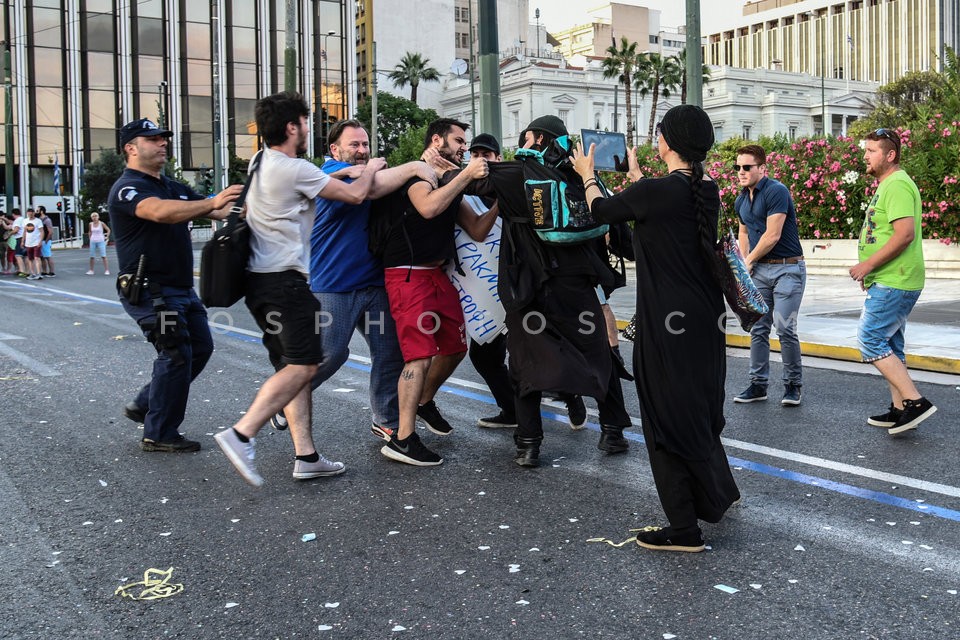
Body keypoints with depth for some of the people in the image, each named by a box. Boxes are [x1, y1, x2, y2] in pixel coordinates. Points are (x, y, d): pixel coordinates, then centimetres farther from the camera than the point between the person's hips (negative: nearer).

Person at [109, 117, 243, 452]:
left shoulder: (173, 187, 16)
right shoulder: (126, 188, -12)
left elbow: (219, 211, 8)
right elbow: (160, 211, -34)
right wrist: (211, 203, -42)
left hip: (181, 288, 9)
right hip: (149, 289, -9)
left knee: (200, 347, 12)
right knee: (176, 353, -9)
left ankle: (144, 405, 26)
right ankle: (159, 435, 3)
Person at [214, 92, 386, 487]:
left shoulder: (259, 163, 15)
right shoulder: (295, 170, -12)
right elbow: (355, 194, -7)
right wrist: (370, 169, 14)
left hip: (258, 277, 10)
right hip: (284, 280, -9)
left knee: (294, 366, 9)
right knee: (301, 366, -9)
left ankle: (305, 456, 8)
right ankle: (241, 435, -17)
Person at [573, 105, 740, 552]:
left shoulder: (653, 191, -18)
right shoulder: (708, 192, 3)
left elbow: (601, 210, 1)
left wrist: (587, 175, 21)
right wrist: (635, 175, 36)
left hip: (667, 323, -8)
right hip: (707, 319, 8)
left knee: (668, 418, 1)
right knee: (700, 408, 24)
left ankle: (684, 529, 8)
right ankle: (717, 492, 41)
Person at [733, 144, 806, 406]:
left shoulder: (776, 191, -14)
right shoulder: (741, 201, 11)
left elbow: (772, 236, -17)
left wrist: (748, 260, -5)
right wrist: (745, 263, 10)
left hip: (787, 268, -7)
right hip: (759, 270, 7)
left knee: (784, 327, -9)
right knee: (758, 328, 6)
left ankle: (793, 384, 5)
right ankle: (758, 384, 13)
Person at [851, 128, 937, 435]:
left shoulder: (897, 184, -15)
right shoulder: (887, 185, 18)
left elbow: (905, 234, -25)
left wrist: (868, 264, -20)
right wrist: (870, 271, 17)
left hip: (893, 283, -11)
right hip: (889, 283, 11)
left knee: (870, 341, -9)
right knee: (889, 346, 13)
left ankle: (915, 401, -8)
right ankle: (899, 410, 19)